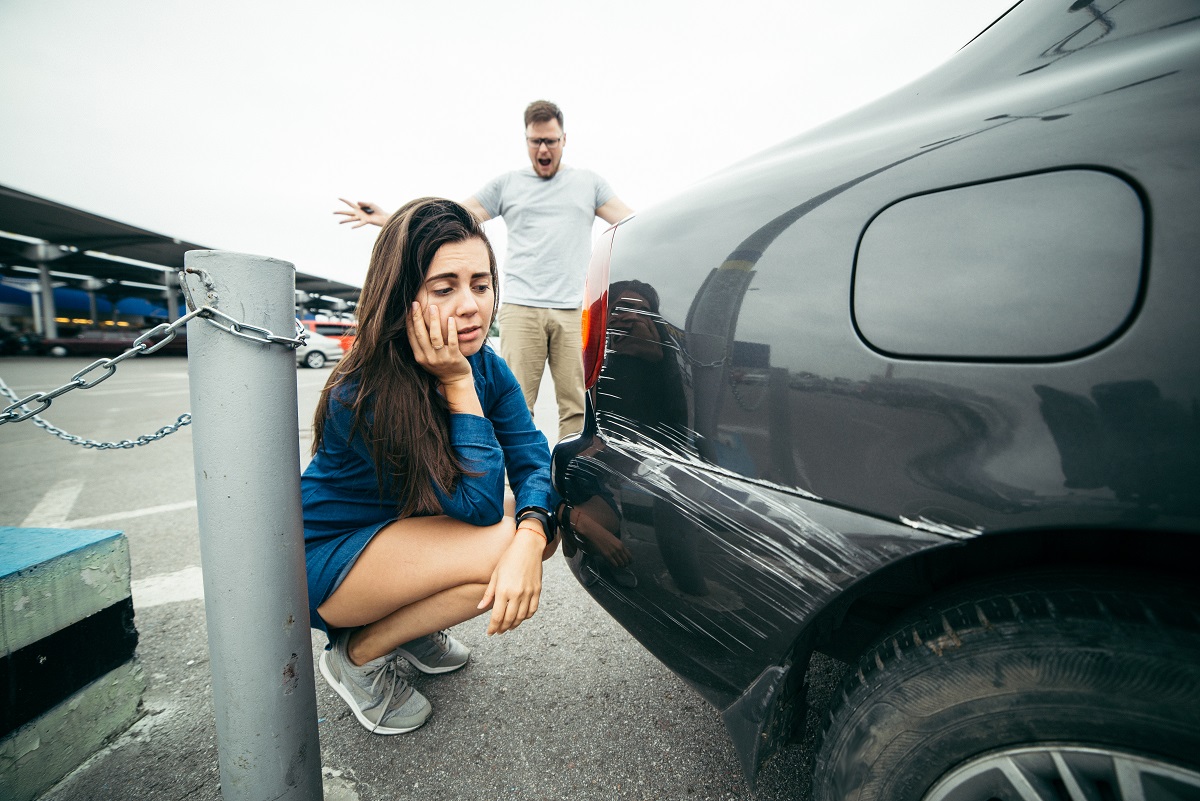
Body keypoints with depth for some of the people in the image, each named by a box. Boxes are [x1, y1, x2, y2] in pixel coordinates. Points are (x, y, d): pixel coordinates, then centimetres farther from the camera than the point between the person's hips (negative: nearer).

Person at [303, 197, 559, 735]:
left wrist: (530, 540, -36)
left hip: (407, 530, 7)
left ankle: (413, 625, 10)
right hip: (323, 564, -6)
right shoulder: (362, 399, -31)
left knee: (547, 522, -11)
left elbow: (534, 463, -16)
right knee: (498, 542, -28)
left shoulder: (488, 367, -11)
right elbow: (478, 504, -31)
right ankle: (358, 656, -2)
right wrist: (457, 383, -34)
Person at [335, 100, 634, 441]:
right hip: (521, 308, 0)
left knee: (577, 404, -5)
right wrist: (385, 219, 8)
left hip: (575, 311, 0)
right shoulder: (507, 184, 17)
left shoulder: (588, 182, 18)